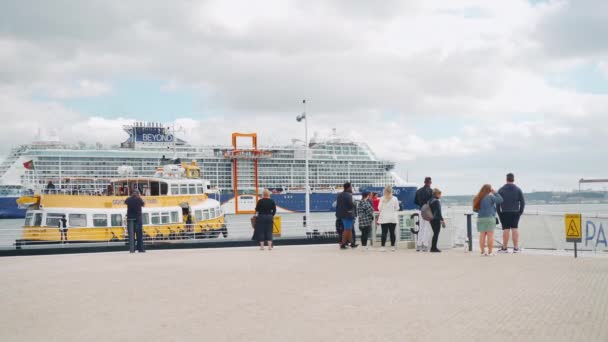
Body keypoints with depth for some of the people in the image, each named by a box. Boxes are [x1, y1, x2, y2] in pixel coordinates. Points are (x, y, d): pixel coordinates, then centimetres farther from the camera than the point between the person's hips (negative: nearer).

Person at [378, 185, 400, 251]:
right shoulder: (394, 199, -5)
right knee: (392, 232, 7)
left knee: (384, 232, -1)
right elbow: (397, 208, 2)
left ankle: (383, 247, -5)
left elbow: (379, 208, -3)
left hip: (384, 218, -1)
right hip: (393, 218, 1)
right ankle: (392, 246, 12)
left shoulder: (382, 199, -7)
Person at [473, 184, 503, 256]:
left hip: (480, 218, 6)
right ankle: (490, 252, -3)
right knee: (490, 235, -2)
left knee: (482, 235, 7)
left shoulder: (478, 198, 8)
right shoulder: (490, 197, -9)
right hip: (489, 218, -5)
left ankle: (483, 252, 7)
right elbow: (500, 200, -9)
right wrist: (495, 192, 0)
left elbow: (475, 209, 13)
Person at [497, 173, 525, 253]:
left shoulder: (501, 190, -1)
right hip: (515, 213, 2)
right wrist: (520, 212, 10)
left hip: (504, 213, -2)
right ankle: (516, 248, 2)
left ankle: (504, 248, 0)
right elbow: (522, 202, 2)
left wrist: (499, 213, 5)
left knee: (506, 229, -2)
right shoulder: (518, 189, 3)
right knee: (515, 229, 4)